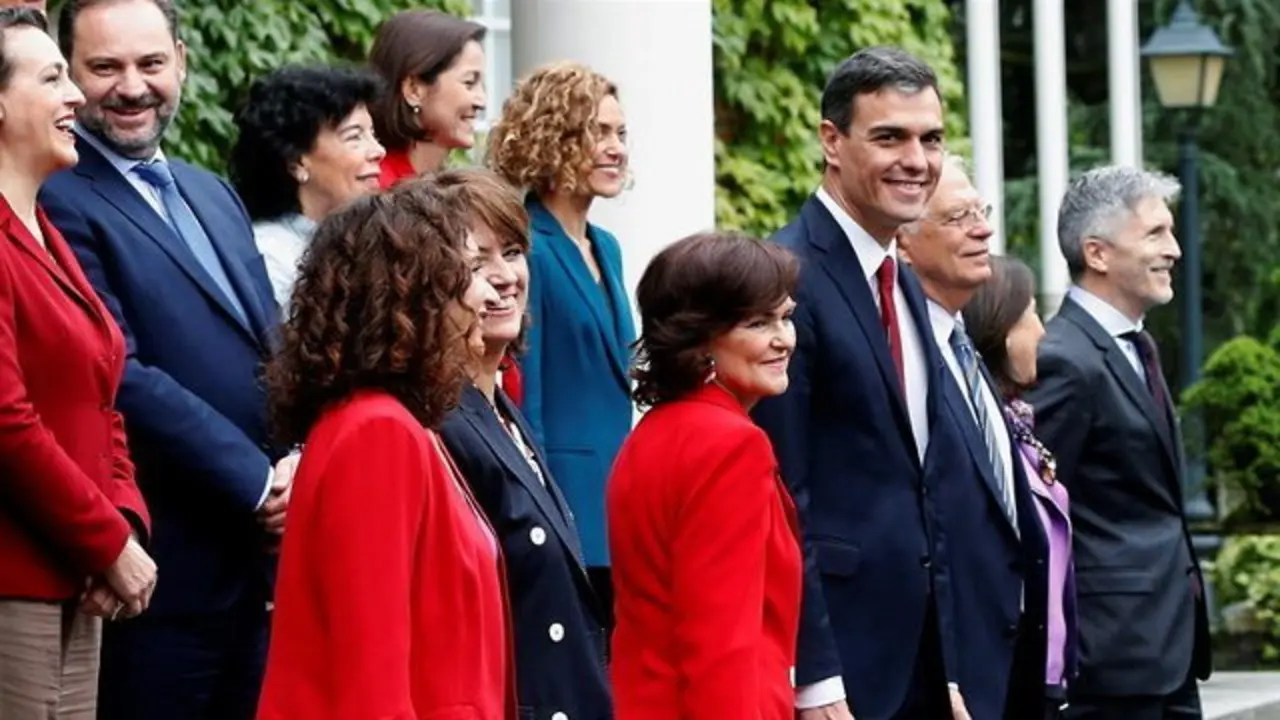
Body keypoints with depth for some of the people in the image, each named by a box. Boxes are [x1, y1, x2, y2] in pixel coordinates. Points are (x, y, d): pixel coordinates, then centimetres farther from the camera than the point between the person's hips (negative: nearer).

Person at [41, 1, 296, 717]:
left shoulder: (213, 194, 17)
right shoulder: (60, 204, -11)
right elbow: (123, 376, -18)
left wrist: (298, 467, -2)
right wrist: (258, 485, -16)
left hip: (260, 558, 8)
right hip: (164, 571, -8)